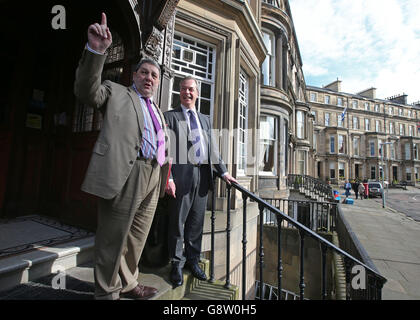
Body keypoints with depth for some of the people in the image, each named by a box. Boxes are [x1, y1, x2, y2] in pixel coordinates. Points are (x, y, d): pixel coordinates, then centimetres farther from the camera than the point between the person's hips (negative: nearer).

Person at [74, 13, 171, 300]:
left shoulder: (157, 110, 26)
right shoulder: (116, 92, 11)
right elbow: (87, 91, -7)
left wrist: (166, 170, 16)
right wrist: (96, 50, -18)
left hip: (153, 177, 6)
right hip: (124, 174, -5)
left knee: (137, 236, 14)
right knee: (113, 237, 4)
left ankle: (128, 284, 31)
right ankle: (108, 293, 24)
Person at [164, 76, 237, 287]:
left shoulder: (205, 119, 20)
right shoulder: (170, 116, 5)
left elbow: (212, 149, 18)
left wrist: (223, 172, 12)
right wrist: (168, 177, -12)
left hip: (202, 175, 5)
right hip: (182, 174, -4)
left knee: (196, 222, 13)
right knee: (178, 221, 6)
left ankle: (193, 260, 31)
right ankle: (177, 263, 25)